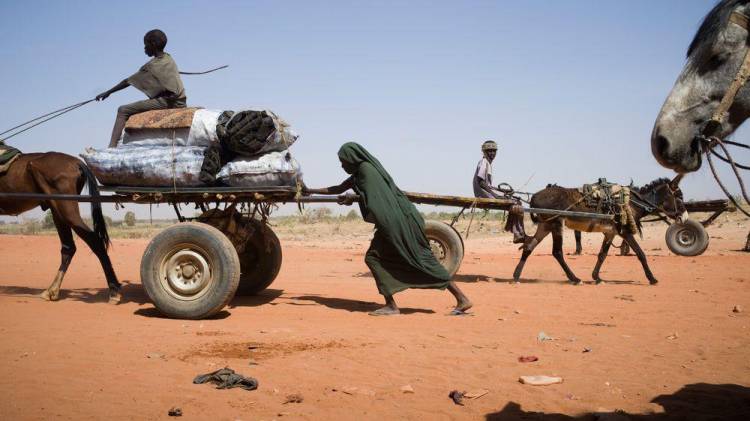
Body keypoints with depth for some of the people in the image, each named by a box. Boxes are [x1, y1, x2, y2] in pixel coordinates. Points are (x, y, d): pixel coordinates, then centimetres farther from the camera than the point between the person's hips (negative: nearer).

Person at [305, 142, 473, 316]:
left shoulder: (366, 169, -12)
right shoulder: (358, 173, 17)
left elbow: (375, 204, -20)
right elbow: (338, 189, 30)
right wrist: (310, 191, 34)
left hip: (401, 222, -10)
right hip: (390, 225, 10)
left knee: (422, 260, -6)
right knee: (373, 258, 6)